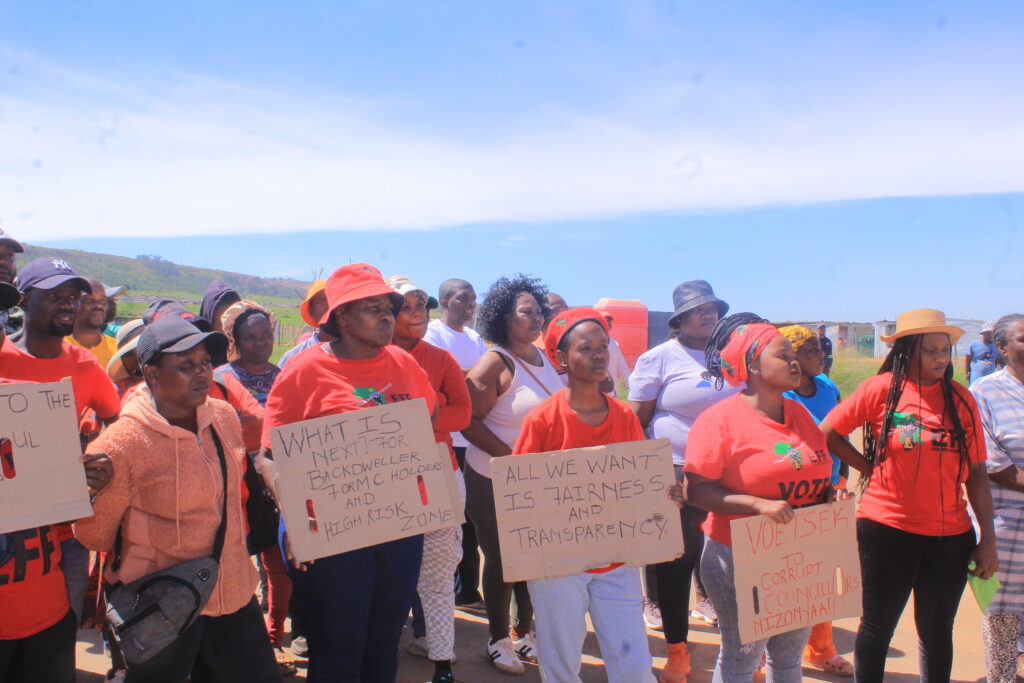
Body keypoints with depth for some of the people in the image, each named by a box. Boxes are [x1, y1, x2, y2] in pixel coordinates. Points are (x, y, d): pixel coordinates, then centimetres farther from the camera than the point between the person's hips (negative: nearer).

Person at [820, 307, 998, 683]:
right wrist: (870, 468, -1)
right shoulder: (881, 389, -7)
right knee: (877, 627, 9)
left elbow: (976, 473, 3)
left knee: (937, 631, 15)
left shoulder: (961, 398, 2)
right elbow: (827, 433, 1)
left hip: (951, 536, 3)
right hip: (887, 530, -3)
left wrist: (988, 539, 1)